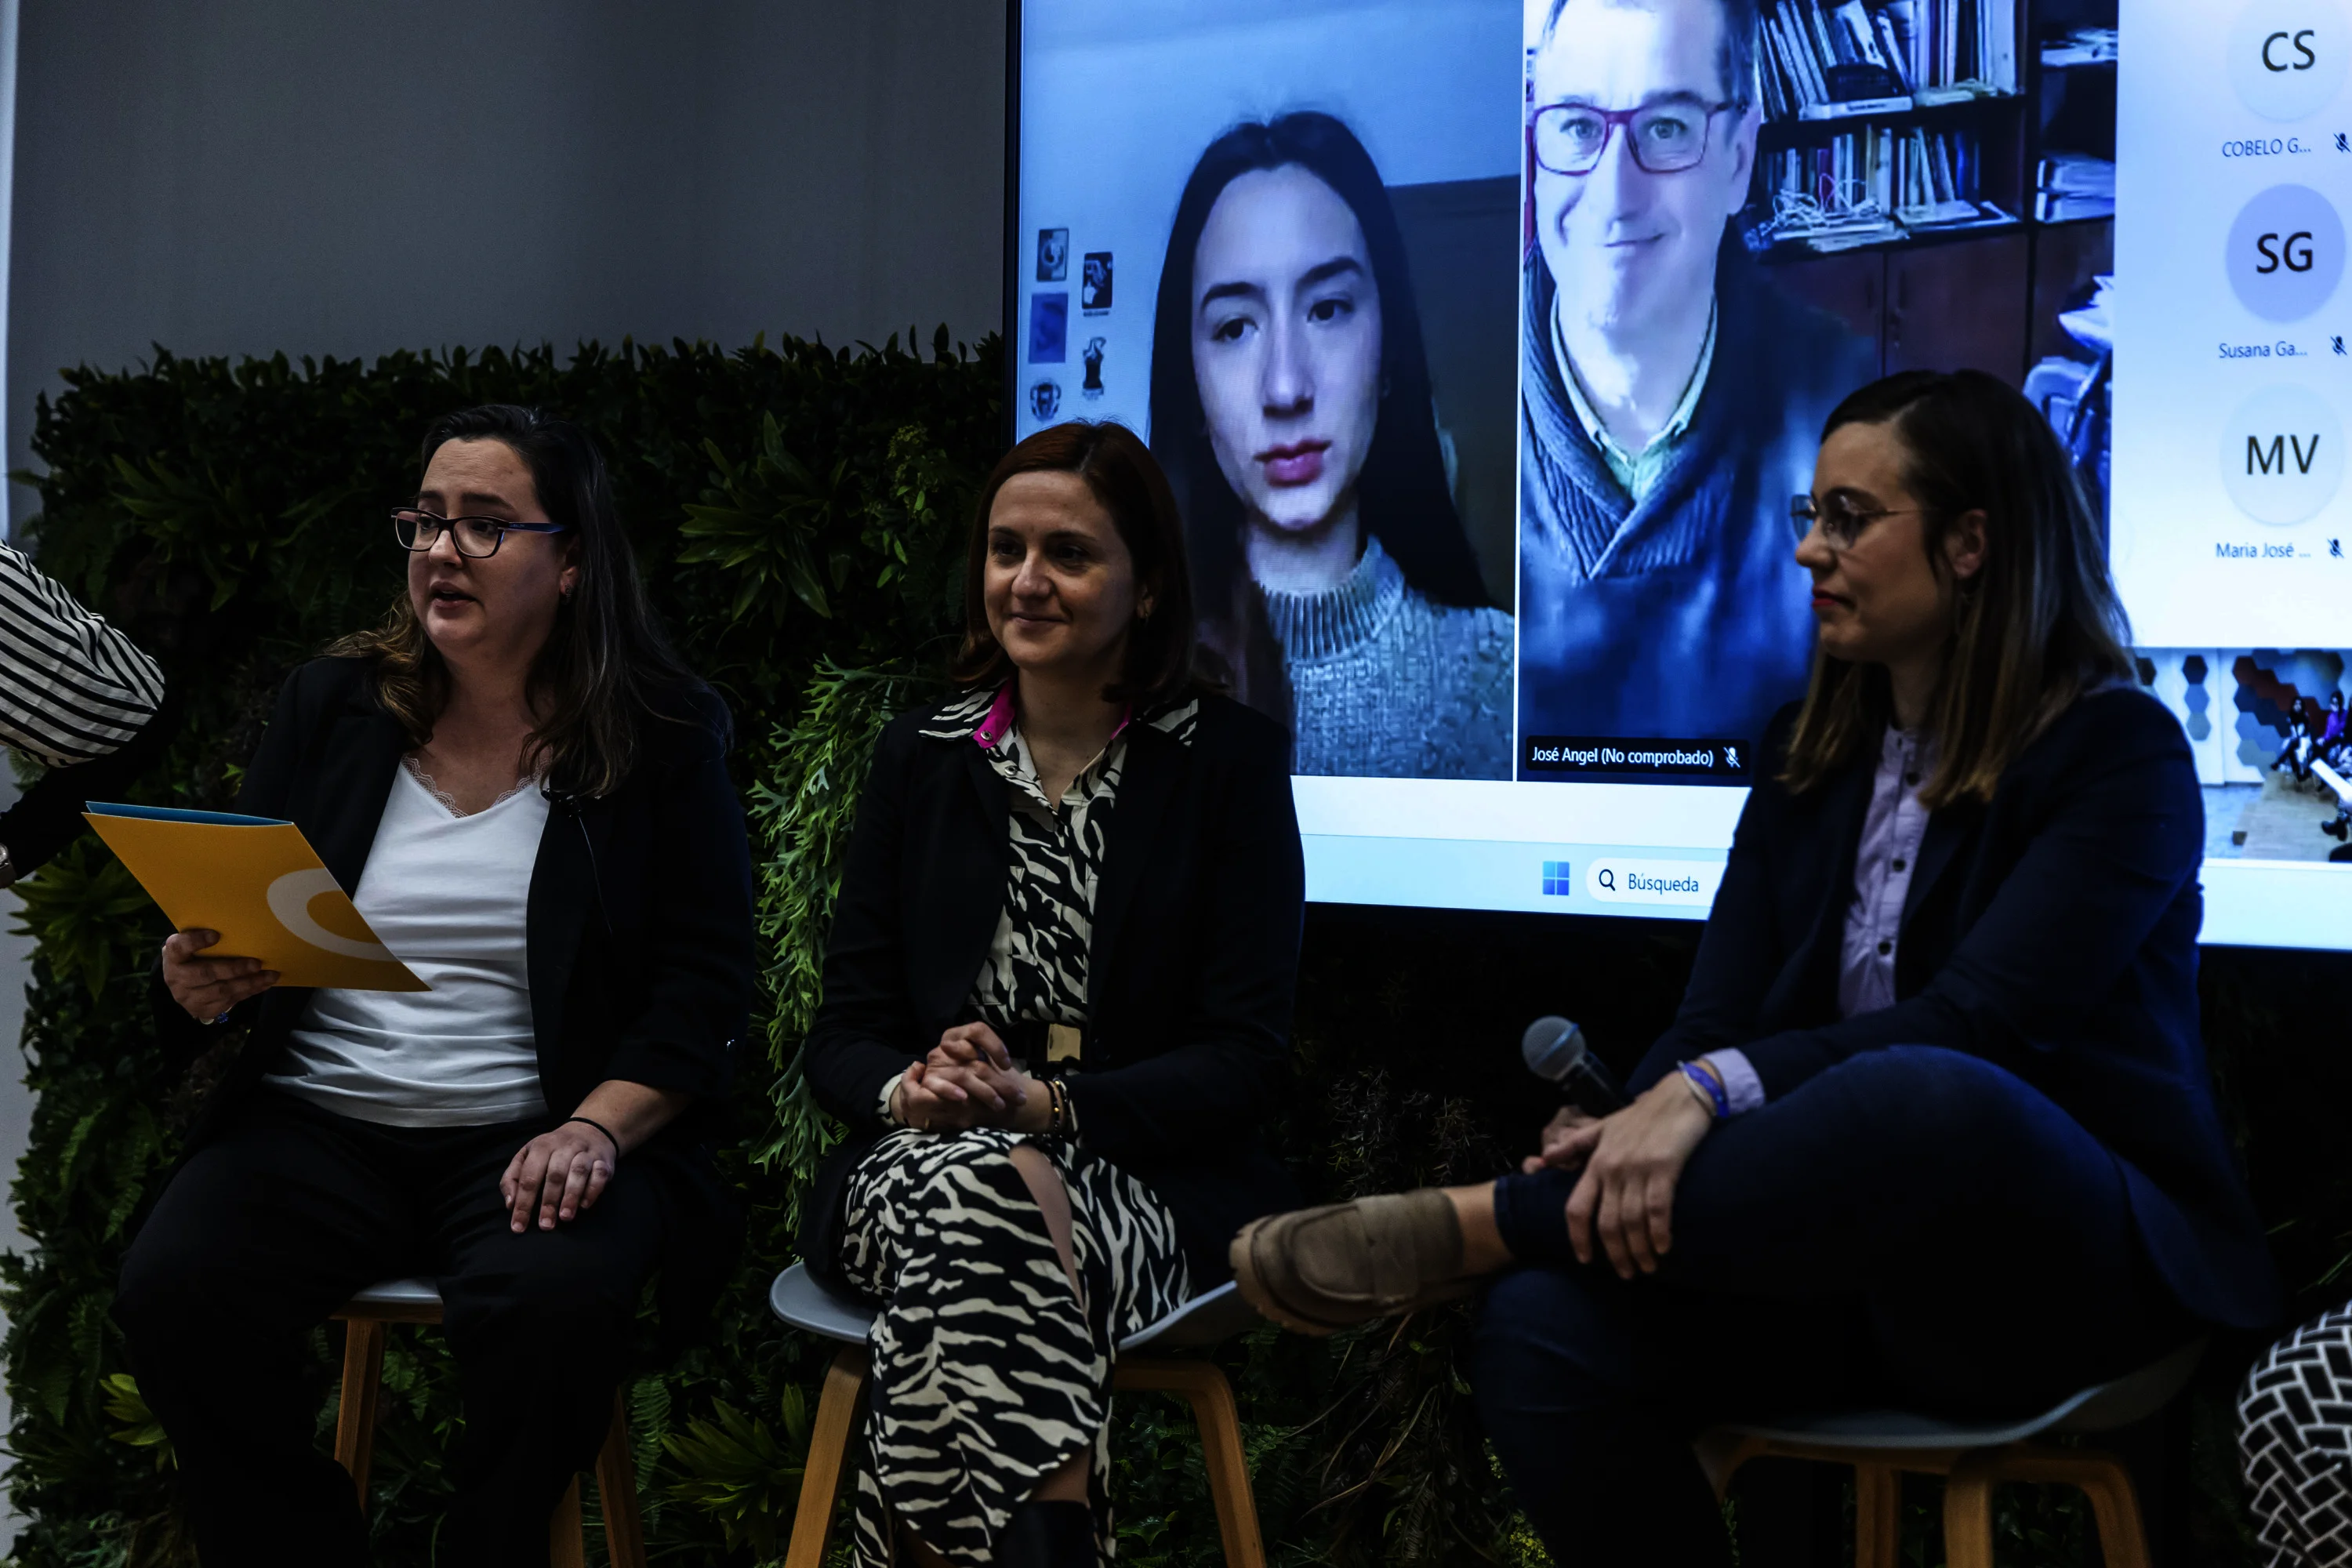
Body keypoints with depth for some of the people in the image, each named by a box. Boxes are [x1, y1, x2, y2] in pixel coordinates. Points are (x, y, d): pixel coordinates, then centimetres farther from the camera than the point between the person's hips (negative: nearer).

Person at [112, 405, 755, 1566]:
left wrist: (595, 1130, -16)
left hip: (538, 1138, -3)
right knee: (171, 1289, -26)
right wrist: (196, 979, -10)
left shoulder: (663, 742, 4)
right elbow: (232, 925, 14)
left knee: (553, 1298, -35)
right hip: (317, 1121, 3)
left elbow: (703, 988, 0)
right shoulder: (331, 709, 12)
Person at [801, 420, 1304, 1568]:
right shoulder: (920, 760, 14)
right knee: (972, 1191, -35)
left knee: (979, 1207, -36)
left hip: (1149, 1185, -2)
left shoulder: (1228, 761, 5)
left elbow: (1248, 1059, -2)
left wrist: (1045, 1104, -17)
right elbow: (843, 1037, 11)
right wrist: (913, 1089, -14)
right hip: (918, 1164, 2)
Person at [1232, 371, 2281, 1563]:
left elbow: (1980, 1019, -20)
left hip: (2088, 1268, -5)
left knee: (1919, 1100, -41)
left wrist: (1716, 1093, -33)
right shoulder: (1813, 748, 13)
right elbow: (1718, 1016, 4)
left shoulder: (2121, 752, -6)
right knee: (1538, 1332, -24)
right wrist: (1638, 1132, -19)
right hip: (1847, 1249, 5)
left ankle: (1471, 1227, -28)